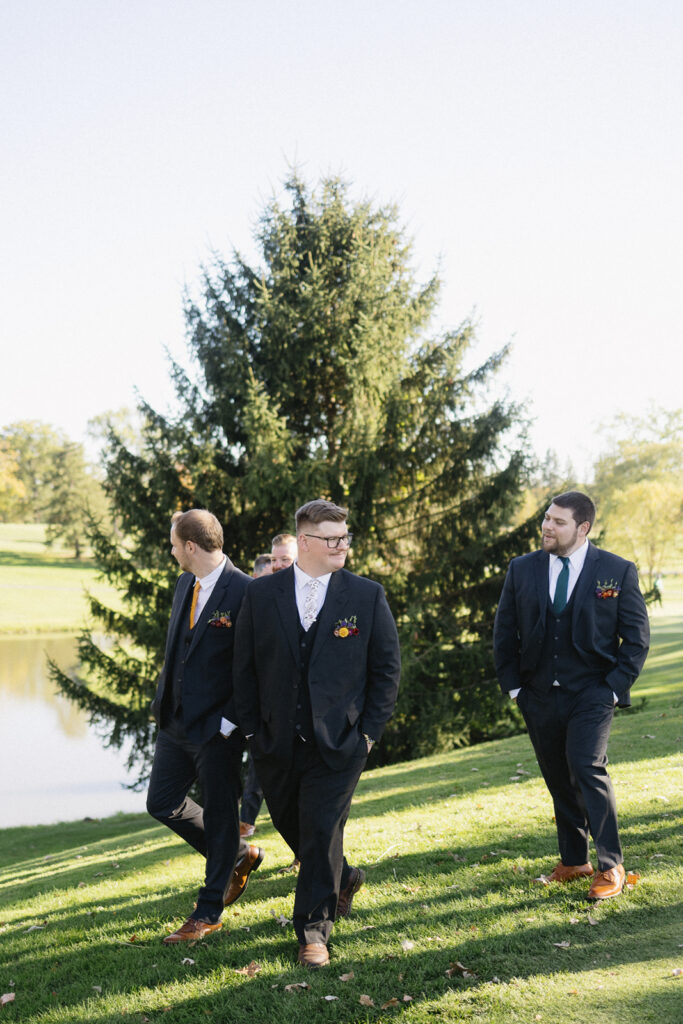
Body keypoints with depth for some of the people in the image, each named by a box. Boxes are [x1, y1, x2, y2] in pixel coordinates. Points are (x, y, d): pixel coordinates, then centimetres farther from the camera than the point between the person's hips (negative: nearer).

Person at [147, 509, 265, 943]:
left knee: (219, 817, 5)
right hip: (176, 721, 8)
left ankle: (208, 914, 20)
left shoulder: (245, 592, -18)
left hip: (218, 728, -8)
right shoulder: (185, 583, 8)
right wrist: (164, 702, 12)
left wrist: (228, 722, -17)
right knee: (163, 802, 14)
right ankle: (240, 855, 32)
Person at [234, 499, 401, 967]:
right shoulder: (261, 596, 1)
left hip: (338, 742, -3)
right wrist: (253, 730, 0)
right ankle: (343, 879, 44)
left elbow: (387, 669, 2)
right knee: (290, 824, 16)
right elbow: (245, 668, 5)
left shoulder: (367, 596, -2)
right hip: (276, 743, 3)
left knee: (321, 832, -4)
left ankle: (314, 930, 13)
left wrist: (369, 731, -4)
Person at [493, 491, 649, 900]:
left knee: (588, 768, -17)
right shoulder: (522, 570, 3)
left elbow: (637, 636, -1)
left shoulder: (618, 571, -4)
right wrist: (513, 685, 4)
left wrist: (615, 687, -8)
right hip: (540, 697, 4)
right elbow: (505, 632, 10)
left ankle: (611, 866, -4)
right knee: (559, 779, 11)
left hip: (592, 694, -4)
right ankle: (574, 862, 26)